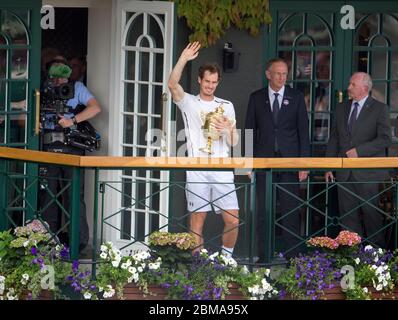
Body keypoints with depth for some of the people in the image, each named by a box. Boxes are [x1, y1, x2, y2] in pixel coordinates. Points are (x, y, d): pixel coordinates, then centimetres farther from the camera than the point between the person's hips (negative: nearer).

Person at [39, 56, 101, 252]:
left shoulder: (76, 88, 11)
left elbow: (95, 108, -2)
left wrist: (72, 121, -12)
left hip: (71, 148, -4)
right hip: (48, 150, 4)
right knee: (47, 195, 4)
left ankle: (79, 242, -3)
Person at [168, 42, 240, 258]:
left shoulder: (226, 106, 15)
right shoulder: (189, 103, 8)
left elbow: (233, 143, 13)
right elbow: (173, 84, -11)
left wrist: (228, 130, -8)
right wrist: (183, 59, -20)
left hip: (222, 169, 2)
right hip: (197, 169, -2)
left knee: (233, 219, -4)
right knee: (197, 219, -2)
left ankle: (226, 257, 13)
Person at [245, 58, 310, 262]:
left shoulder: (296, 97, 7)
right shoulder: (256, 98, 8)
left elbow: (303, 131, 5)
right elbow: (249, 130, 8)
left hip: (289, 160, -1)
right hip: (264, 160, 1)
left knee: (290, 211, -1)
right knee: (263, 212, 1)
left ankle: (292, 256, 3)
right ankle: (263, 256, 5)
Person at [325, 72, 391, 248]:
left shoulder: (379, 109, -3)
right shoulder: (341, 108, 13)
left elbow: (385, 139, -10)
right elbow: (334, 139, 15)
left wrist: (359, 150, -17)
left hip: (367, 173, -5)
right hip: (345, 173, 5)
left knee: (371, 214, -1)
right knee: (348, 217, 6)